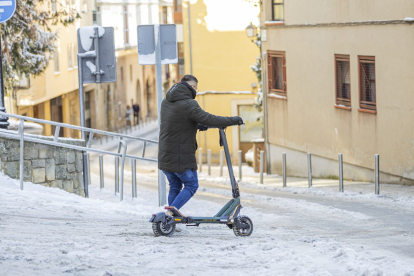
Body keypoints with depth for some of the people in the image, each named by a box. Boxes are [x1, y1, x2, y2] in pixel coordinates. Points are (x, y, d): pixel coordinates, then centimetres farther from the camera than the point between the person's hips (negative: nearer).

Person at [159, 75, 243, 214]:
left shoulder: (166, 102, 10)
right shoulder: (188, 104, -17)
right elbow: (209, 119, -22)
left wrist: (197, 125, 18)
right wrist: (233, 120, -14)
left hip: (165, 156, 8)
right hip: (181, 157, -8)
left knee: (175, 187, 18)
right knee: (191, 185, 4)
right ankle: (171, 212, -9)